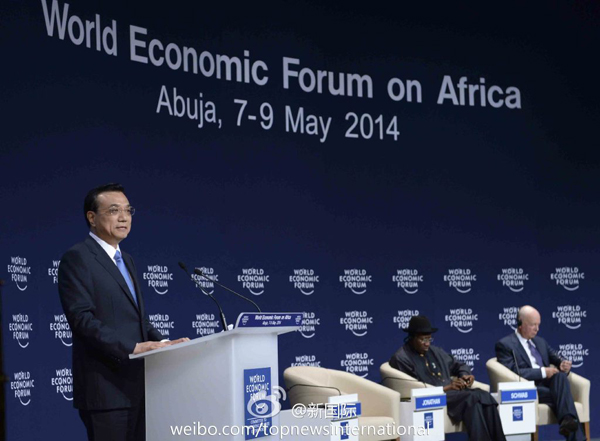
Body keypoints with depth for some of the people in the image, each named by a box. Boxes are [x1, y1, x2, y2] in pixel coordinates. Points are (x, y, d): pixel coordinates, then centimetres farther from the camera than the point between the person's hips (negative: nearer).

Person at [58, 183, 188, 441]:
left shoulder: (125, 260, 22)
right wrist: (133, 348, -24)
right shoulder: (77, 258, -6)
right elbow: (82, 318, -17)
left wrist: (162, 343, 4)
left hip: (135, 386, 8)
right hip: (105, 388, -8)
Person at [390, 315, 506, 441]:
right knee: (472, 397, -31)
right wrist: (446, 388, -16)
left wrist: (465, 375, 5)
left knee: (484, 396, -23)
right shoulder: (401, 358, -1)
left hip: (453, 392, 7)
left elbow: (458, 366, 30)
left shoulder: (436, 352, 23)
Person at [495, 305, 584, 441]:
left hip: (550, 384, 5)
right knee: (562, 394, -32)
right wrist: (543, 372, -17)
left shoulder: (540, 342, 26)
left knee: (560, 375, -30)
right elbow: (513, 372, -12)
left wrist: (564, 366, -2)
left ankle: (567, 421, -44)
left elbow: (556, 359, 25)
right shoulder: (505, 345, 2)